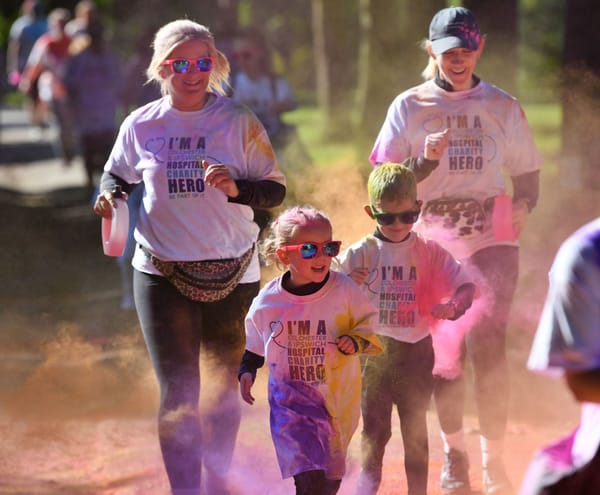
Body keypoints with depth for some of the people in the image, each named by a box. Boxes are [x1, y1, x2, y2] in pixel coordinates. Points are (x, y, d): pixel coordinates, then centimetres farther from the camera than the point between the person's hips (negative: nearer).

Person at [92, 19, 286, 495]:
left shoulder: (239, 121, -2)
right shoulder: (141, 125, 2)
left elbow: (275, 190, 0)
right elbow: (118, 173, 19)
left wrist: (235, 188, -19)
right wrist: (108, 194, -3)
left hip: (232, 276, 0)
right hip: (163, 274, 0)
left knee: (225, 388, 12)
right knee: (178, 392, -8)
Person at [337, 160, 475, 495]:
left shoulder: (429, 252, 0)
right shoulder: (360, 253, -3)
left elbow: (466, 285, 0)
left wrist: (452, 307, -21)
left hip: (417, 351, 1)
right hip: (373, 351, -1)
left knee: (416, 429, 9)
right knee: (374, 427, 5)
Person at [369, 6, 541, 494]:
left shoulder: (503, 106, 8)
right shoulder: (409, 106, 5)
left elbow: (527, 171, 14)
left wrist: (523, 206, -4)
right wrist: (426, 164, -17)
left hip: (491, 236, 0)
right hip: (434, 238, 0)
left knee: (488, 343, -10)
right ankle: (454, 454, 14)